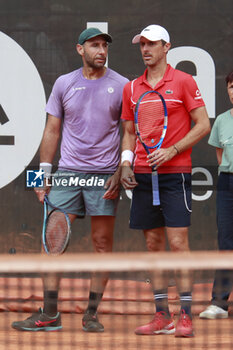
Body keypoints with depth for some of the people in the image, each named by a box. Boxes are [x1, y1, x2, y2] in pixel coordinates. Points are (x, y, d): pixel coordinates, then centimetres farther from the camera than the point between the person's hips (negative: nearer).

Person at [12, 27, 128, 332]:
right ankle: (49, 314, -3)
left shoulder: (121, 86, 2)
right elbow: (52, 130, 11)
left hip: (105, 174, -2)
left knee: (102, 242, -1)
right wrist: (44, 172, 5)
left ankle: (92, 314, 6)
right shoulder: (64, 84, 8)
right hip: (68, 171, 2)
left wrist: (120, 173, -5)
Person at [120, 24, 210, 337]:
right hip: (142, 174, 5)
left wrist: (171, 151, -14)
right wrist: (126, 162, 3)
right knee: (153, 244, 6)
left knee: (178, 242, -9)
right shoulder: (132, 88, 12)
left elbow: (203, 125, -5)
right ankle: (162, 317, 9)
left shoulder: (183, 82, -2)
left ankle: (186, 317, -7)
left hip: (174, 173, -5)